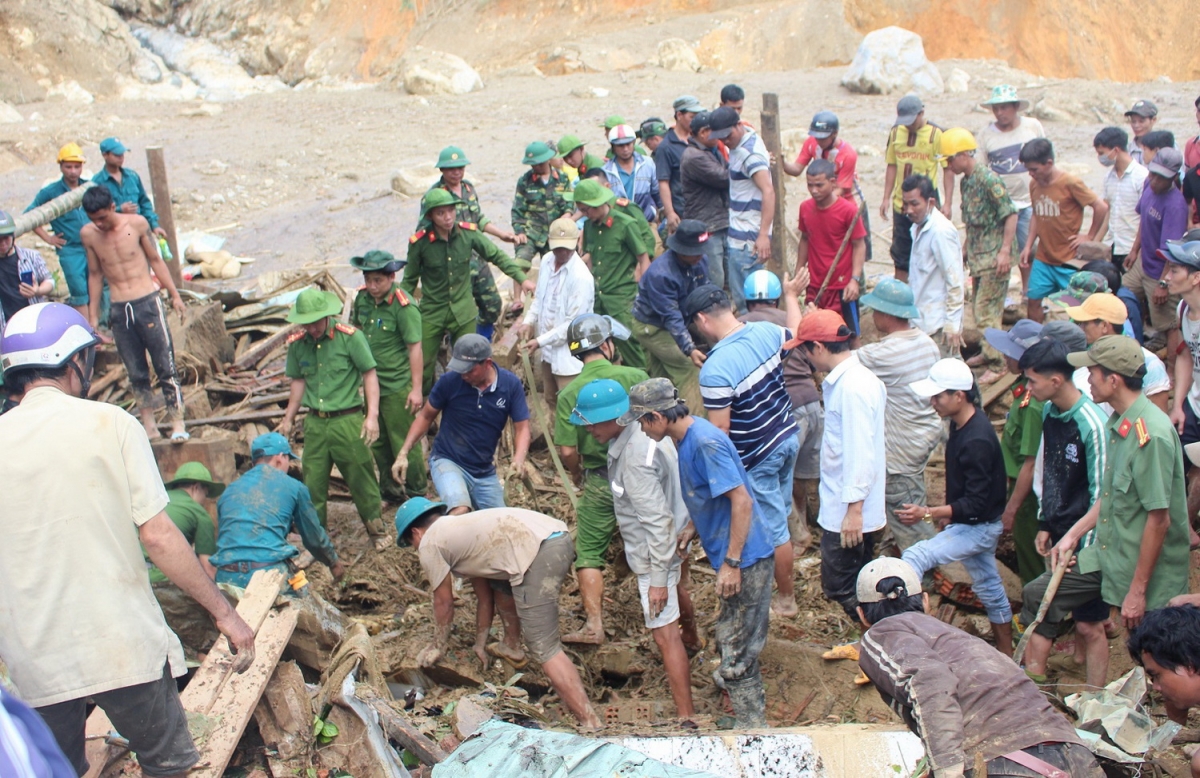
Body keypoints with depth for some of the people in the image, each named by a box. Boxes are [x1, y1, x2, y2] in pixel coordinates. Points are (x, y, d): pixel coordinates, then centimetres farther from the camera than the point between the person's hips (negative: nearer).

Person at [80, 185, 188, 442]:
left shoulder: (137, 224, -4)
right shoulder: (88, 234, 1)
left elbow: (156, 260, 6)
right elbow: (95, 274, 12)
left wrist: (174, 295, 7)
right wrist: (93, 315, 14)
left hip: (147, 303, -2)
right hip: (119, 311, 2)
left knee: (166, 367, -4)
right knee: (136, 374, 8)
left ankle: (177, 424, -2)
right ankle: (149, 427, 16)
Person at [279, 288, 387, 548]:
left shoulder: (350, 336, -10)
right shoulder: (296, 344, 4)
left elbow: (369, 374, -6)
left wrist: (372, 415, -13)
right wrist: (288, 420, 21)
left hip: (347, 420, -4)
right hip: (315, 422, 4)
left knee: (361, 478, 5)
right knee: (312, 483, 8)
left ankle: (376, 530, 23)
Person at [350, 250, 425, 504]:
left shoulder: (404, 306, -19)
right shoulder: (362, 297, 0)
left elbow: (415, 348, -18)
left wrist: (417, 389, -18)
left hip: (397, 386, -7)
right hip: (369, 382, 7)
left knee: (404, 443, 2)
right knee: (377, 441, 18)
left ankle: (416, 494, 19)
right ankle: (389, 490, 35)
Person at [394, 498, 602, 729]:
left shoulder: (429, 543, 9)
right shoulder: (458, 528, 32)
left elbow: (444, 602, 17)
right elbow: (485, 593, 36)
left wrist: (438, 646, 32)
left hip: (538, 553, -9)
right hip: (559, 538, 9)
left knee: (543, 648, -6)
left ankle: (591, 723, -11)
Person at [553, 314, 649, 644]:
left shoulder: (569, 394, -10)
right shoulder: (635, 377, -11)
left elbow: (568, 450, -11)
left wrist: (578, 473, 10)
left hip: (598, 483, -1)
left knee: (589, 553, 11)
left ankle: (593, 624, 7)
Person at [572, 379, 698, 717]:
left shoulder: (635, 457, -34)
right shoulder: (645, 430, -5)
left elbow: (657, 522, -33)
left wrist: (658, 579, -28)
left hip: (654, 551, -11)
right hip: (673, 538, 11)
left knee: (665, 633, -7)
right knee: (677, 590, 36)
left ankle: (686, 716, -3)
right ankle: (691, 639, 65)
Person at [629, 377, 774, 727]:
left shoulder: (705, 442, -24)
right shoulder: (687, 438, 7)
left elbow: (741, 500, -26)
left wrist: (731, 563, -24)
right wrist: (694, 527, 9)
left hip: (745, 557, -10)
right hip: (733, 554, 10)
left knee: (736, 648, -3)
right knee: (734, 636, 24)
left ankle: (753, 728, 9)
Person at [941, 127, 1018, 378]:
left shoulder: (988, 179, -17)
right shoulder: (965, 181, 10)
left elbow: (1010, 214, -18)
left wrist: (1005, 251, -21)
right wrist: (967, 251, 21)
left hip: (993, 256, -9)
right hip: (977, 255, 9)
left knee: (986, 311, -8)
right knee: (978, 308, 16)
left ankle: (999, 363, 0)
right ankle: (989, 353, 29)